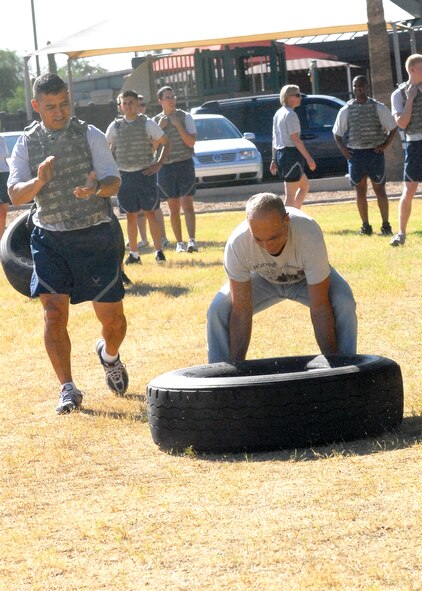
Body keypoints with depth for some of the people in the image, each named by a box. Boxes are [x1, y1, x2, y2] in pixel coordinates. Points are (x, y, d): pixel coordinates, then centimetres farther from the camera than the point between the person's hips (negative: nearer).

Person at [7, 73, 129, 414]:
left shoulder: (90, 136, -1)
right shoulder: (27, 144, 3)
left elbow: (114, 181, -7)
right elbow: (15, 195, -4)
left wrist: (98, 187, -31)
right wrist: (39, 181, -25)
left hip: (95, 235, -1)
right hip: (49, 238, 1)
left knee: (112, 315, 1)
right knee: (54, 312, -11)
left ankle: (109, 354, 36)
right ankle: (68, 389, -2)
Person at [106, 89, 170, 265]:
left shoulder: (147, 124, -1)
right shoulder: (115, 126, 6)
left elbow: (166, 143, 5)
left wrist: (159, 164, -3)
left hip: (145, 173, -2)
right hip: (124, 175, 2)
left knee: (150, 212, -3)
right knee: (131, 215, 6)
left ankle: (158, 251, 3)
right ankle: (133, 253, 12)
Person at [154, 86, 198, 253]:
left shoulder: (185, 117, 0)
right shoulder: (155, 121, 5)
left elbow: (191, 142, -7)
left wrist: (178, 125, -16)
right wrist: (160, 128, -10)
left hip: (185, 164, -2)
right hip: (166, 167, 2)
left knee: (187, 204, -11)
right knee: (174, 208, 5)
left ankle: (191, 241, -17)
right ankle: (179, 243, 12)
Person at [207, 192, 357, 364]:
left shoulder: (310, 236, -41)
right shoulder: (237, 244, -37)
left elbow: (320, 307, -33)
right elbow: (241, 312, -28)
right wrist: (236, 366, -27)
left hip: (307, 278, -1)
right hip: (263, 279, 1)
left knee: (344, 305, -28)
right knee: (218, 311, -21)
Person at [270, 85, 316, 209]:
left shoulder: (278, 114, 14)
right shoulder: (290, 115, -14)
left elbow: (274, 138, 16)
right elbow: (295, 139, -18)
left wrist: (274, 159, 19)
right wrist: (309, 158, -16)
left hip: (280, 153, 10)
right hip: (291, 153, -10)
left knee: (305, 185, 21)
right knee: (291, 194, -5)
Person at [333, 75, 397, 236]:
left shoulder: (378, 108, 1)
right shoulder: (346, 110, 5)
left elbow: (393, 128, 6)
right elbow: (337, 133, 14)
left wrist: (385, 145, -4)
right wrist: (342, 149, 0)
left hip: (375, 152, -2)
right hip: (355, 154, 2)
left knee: (379, 189, 0)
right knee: (360, 191, 5)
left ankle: (386, 225, 5)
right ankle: (365, 226, 11)